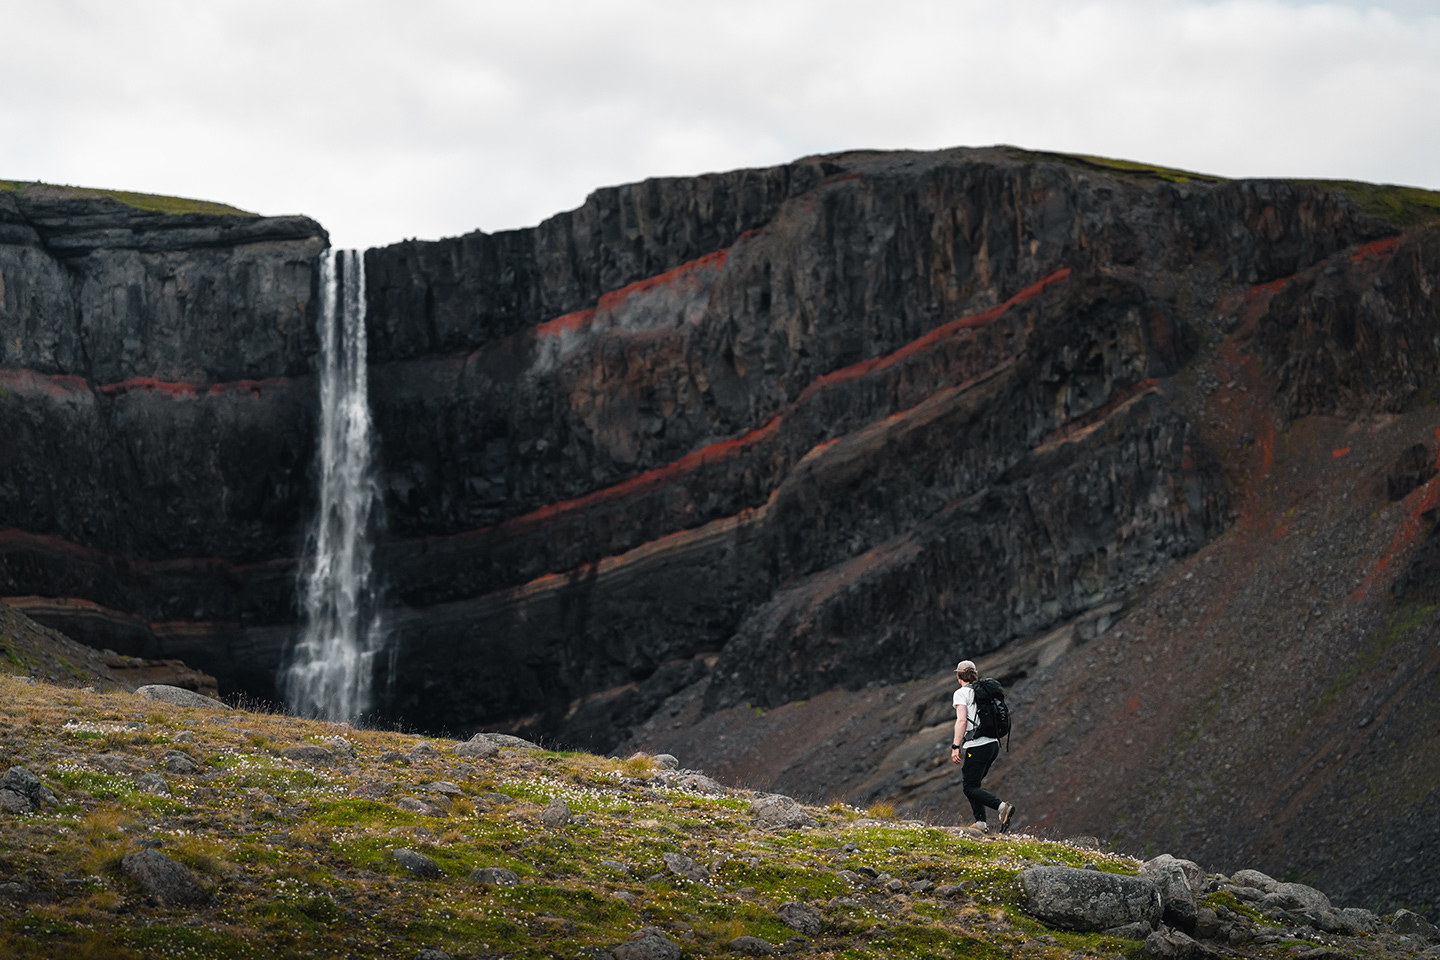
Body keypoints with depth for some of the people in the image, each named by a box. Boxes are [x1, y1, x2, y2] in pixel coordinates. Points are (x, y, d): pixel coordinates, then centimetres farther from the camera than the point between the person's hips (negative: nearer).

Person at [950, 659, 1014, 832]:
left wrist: (956, 747, -18)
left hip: (976, 747, -8)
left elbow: (962, 721, -17)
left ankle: (1002, 807, -23)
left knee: (970, 788, -4)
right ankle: (981, 822, 8)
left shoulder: (961, 693, -6)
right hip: (994, 744, 8)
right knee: (973, 784, 18)